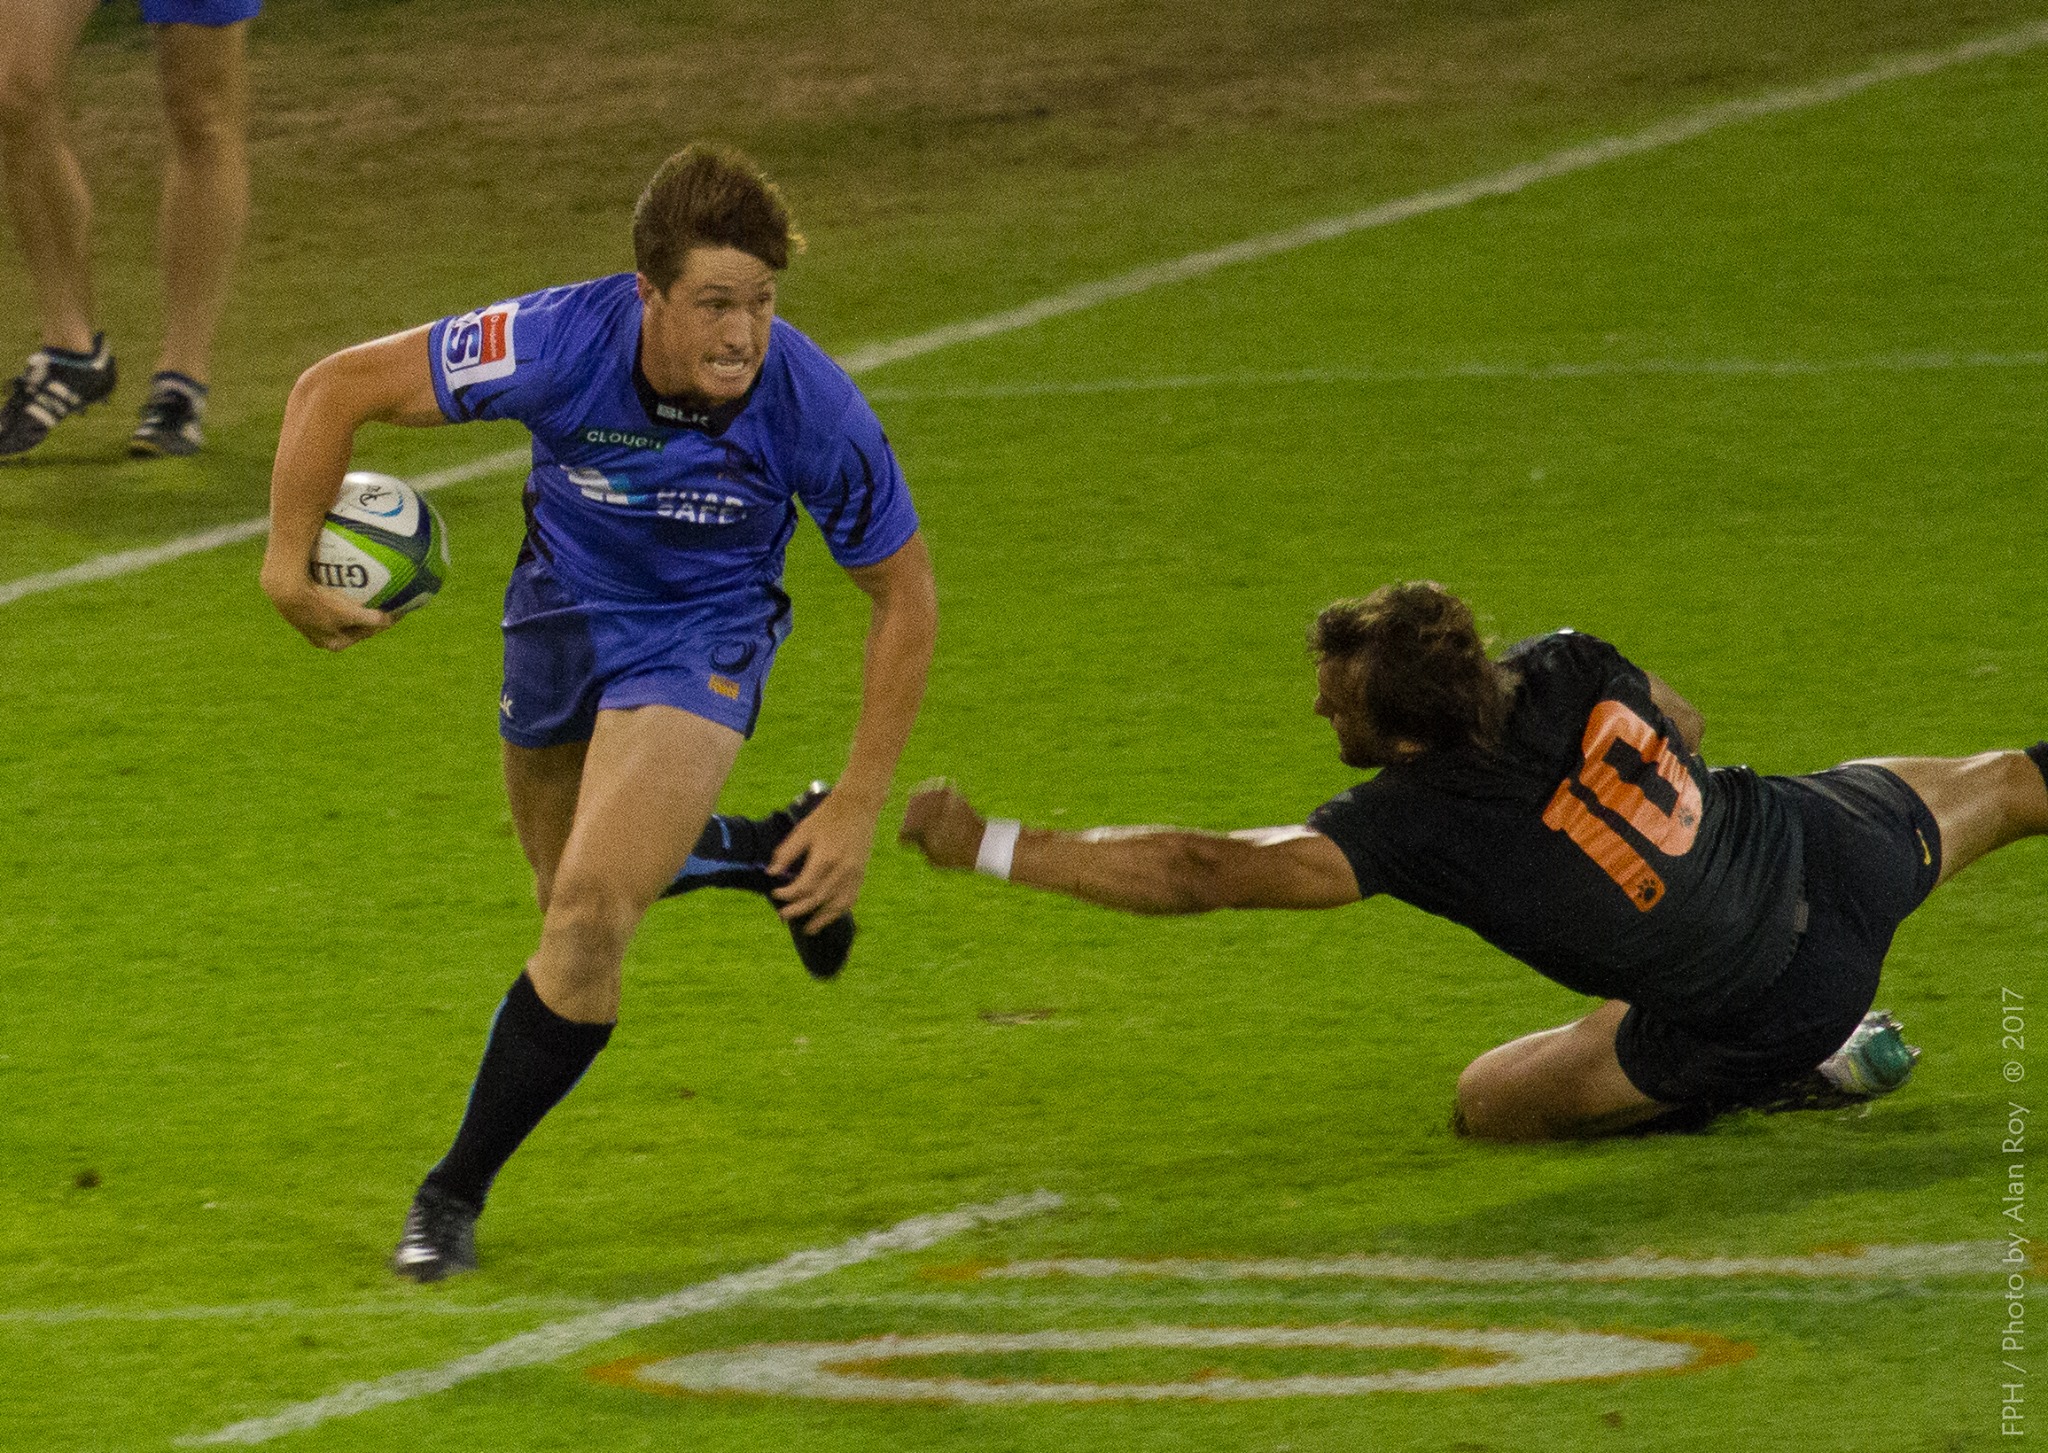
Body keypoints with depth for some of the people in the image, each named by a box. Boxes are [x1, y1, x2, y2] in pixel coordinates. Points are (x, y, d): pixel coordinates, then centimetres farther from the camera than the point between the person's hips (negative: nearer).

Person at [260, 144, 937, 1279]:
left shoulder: (815, 410, -31)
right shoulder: (560, 344, -33)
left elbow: (903, 592, -14)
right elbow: (336, 388, -20)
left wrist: (858, 807, -13)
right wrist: (288, 564, -20)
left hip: (702, 640, -3)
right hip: (562, 617, 3)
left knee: (591, 909, -20)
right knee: (581, 897, 22)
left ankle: (456, 1192, -4)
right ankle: (763, 856, 51)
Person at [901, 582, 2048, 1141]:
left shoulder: (1418, 824, -28)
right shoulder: (1569, 670, -14)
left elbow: (1200, 875, -31)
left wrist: (990, 847, -32)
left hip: (1761, 1012, -5)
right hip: (1824, 845, 6)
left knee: (1488, 1101, 4)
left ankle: (1813, 1068, 4)